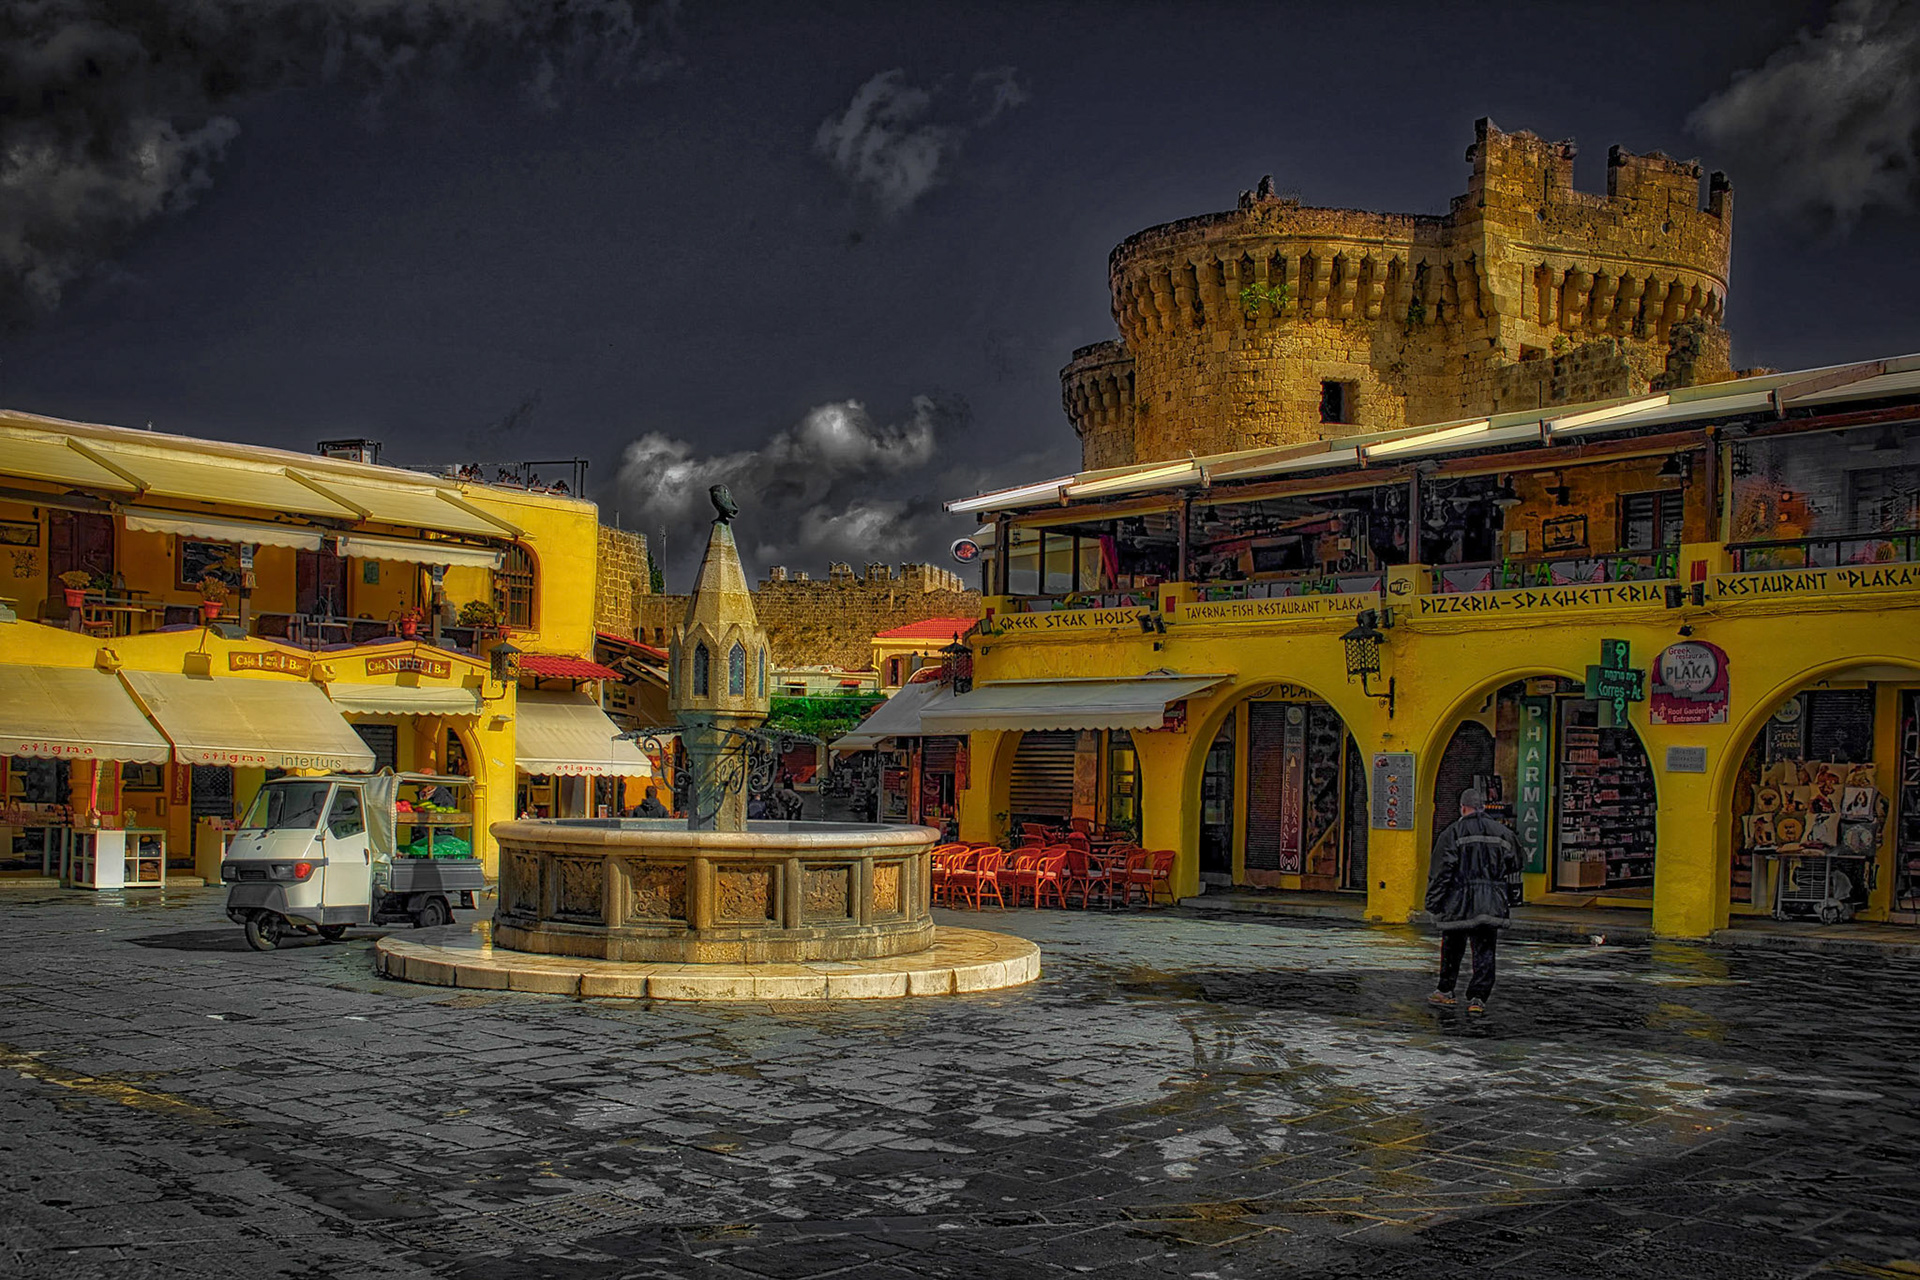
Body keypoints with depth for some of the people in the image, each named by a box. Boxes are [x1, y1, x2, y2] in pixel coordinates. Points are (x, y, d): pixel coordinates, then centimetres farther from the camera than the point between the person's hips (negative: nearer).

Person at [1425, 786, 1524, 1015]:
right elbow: (1515, 864, 17)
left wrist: (1433, 902, -4)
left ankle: (1445, 991, 24)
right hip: (1491, 905, 2)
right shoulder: (1501, 832, 6)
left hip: (1459, 902, -2)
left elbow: (1442, 870, -9)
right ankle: (1478, 998, -3)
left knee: (1452, 949, 13)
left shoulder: (1453, 833, -6)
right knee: (1484, 953, 4)